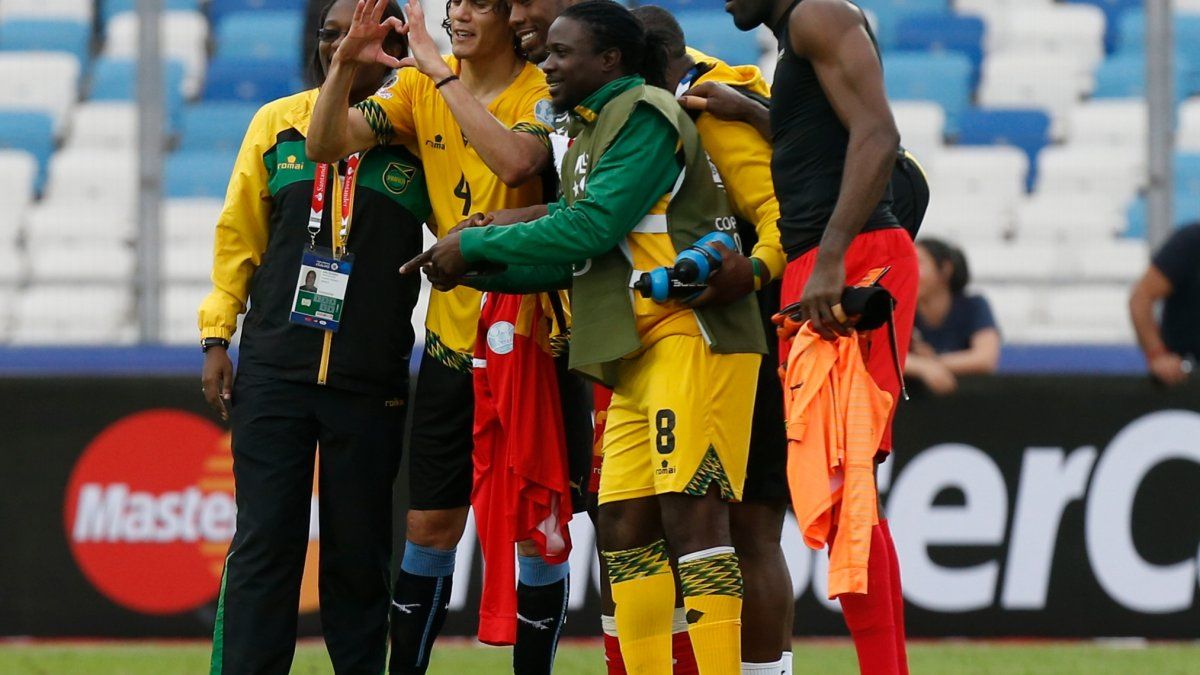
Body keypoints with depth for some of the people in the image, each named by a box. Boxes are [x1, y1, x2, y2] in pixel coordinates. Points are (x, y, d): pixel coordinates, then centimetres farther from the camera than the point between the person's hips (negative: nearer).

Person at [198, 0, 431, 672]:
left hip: (372, 382, -1)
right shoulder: (277, 124, 8)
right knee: (265, 542, -3)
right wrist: (217, 337, 8)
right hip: (273, 372, 1)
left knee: (359, 551, 5)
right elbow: (238, 238, 12)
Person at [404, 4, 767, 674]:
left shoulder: (644, 116, -7)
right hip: (637, 354, 10)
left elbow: (590, 228, -16)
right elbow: (574, 258, 18)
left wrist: (475, 246, -9)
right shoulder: (589, 133, 22)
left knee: (689, 513, -17)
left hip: (689, 337, -10)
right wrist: (471, 266, 8)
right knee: (626, 523, 4)